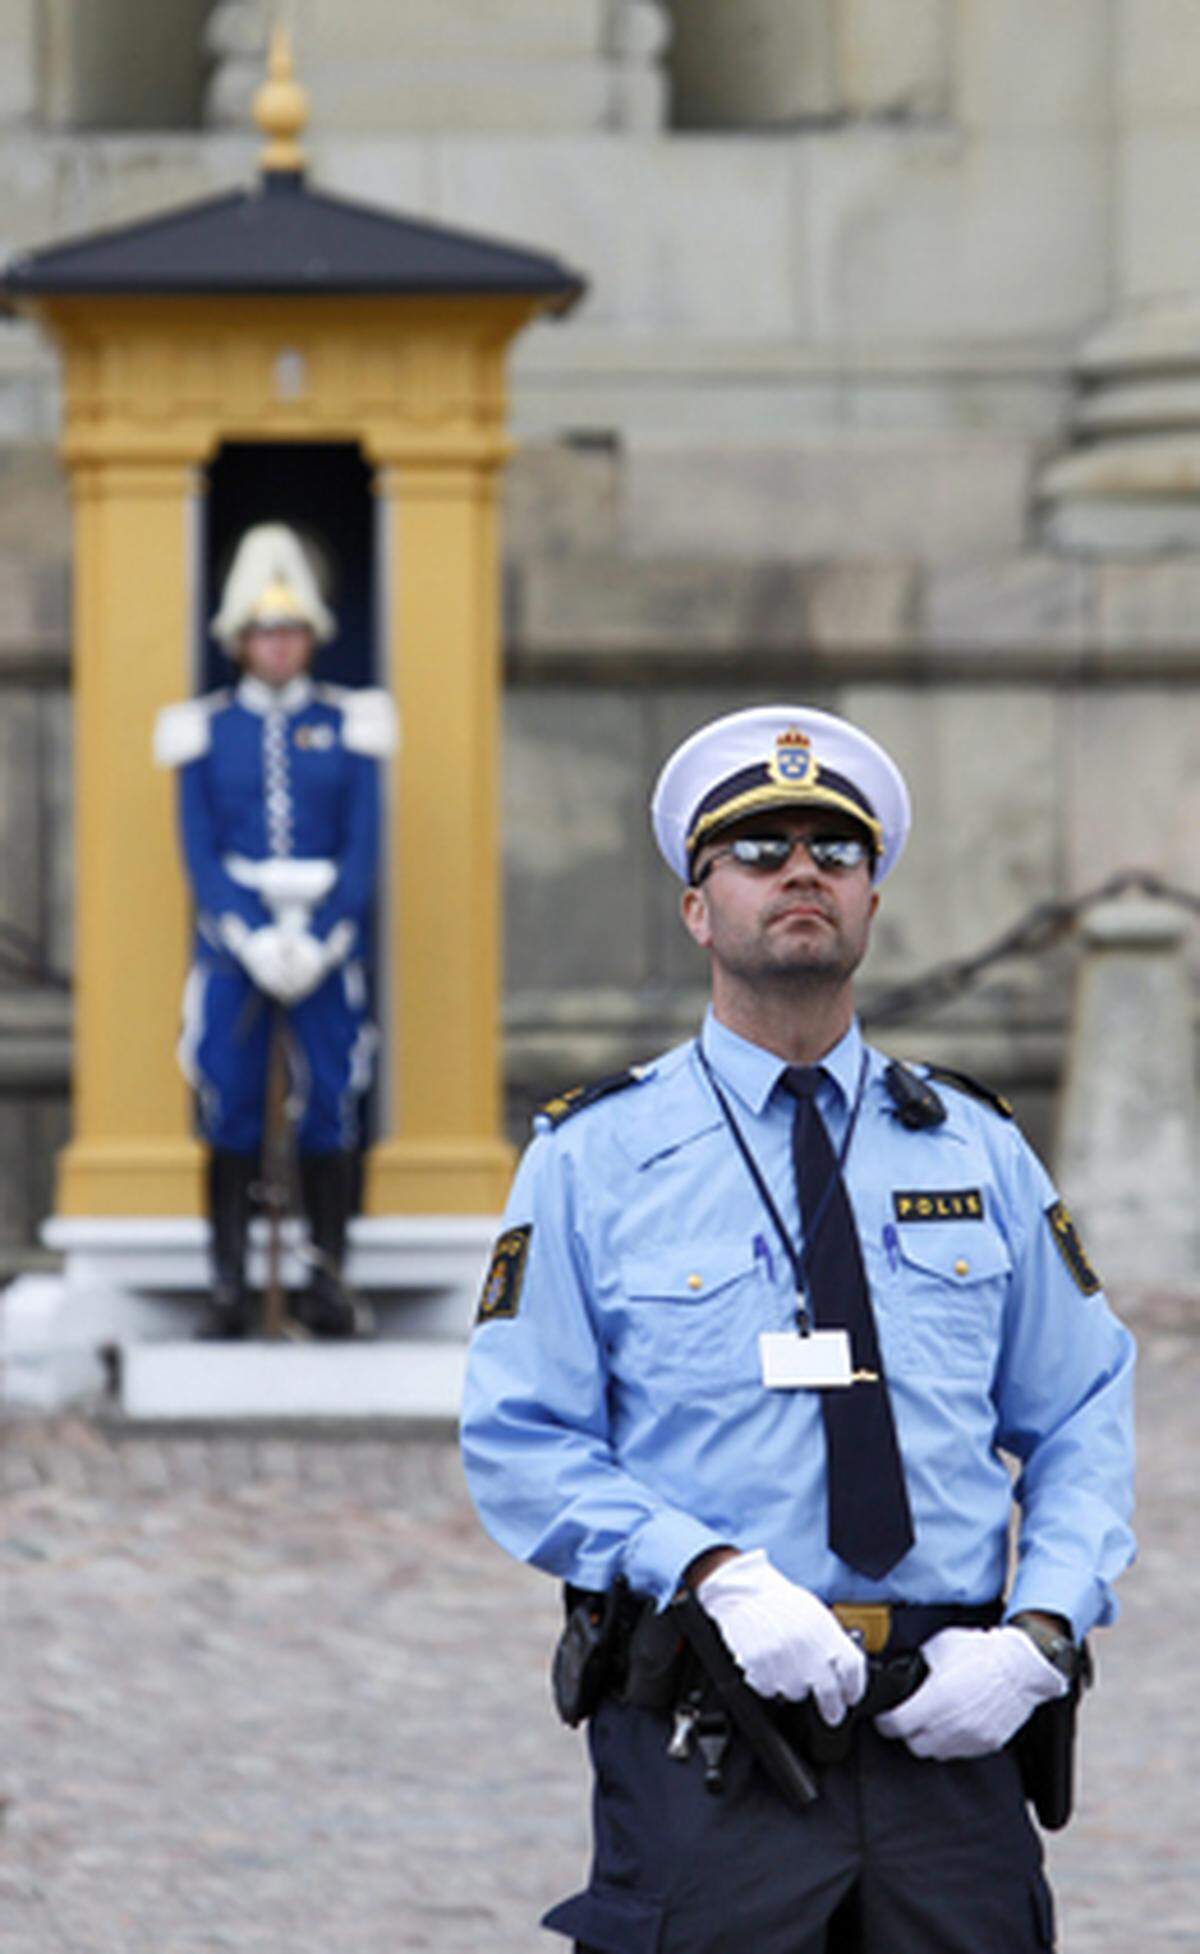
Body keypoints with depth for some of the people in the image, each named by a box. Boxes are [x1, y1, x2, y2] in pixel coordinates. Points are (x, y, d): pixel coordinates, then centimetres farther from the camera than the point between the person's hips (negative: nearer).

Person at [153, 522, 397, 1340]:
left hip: (328, 941, 0)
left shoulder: (348, 726, 7)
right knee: (230, 1114, -4)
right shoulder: (206, 730, 7)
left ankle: (327, 1279, 4)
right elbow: (200, 852, 0)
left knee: (330, 1111, -2)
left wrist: (318, 942, -11)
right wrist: (255, 940, -13)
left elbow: (364, 849, 1)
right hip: (234, 934, 0)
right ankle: (231, 1288, -2)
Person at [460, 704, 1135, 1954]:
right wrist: (713, 1572, -15)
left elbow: (1081, 1421, 13)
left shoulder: (979, 1151, 14)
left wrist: (1041, 1630, -5)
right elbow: (520, 1446, 1)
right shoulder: (593, 1160, 6)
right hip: (705, 1763, -2)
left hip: (947, 1744, 2)